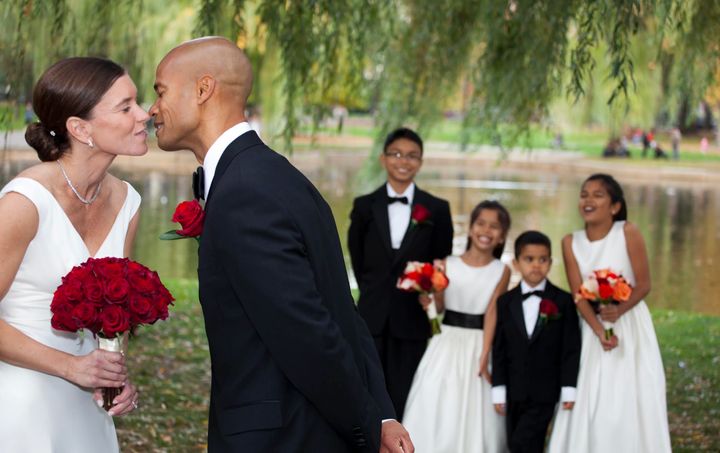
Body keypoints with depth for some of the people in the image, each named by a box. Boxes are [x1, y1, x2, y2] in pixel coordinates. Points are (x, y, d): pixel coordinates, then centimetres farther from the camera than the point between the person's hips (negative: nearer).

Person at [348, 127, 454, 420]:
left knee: (403, 399, 1)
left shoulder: (437, 209, 1)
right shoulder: (364, 206, 4)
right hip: (372, 317, 1)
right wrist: (374, 293, 7)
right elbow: (357, 259, 10)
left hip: (413, 317, -1)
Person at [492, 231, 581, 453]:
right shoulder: (506, 302, 6)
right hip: (514, 392, 4)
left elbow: (571, 349, -2)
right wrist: (498, 390, 1)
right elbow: (499, 349, 5)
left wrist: (568, 391, -6)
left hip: (545, 393, -3)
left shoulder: (563, 301, -1)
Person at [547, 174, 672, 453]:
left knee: (632, 404, 2)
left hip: (631, 325, -2)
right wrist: (600, 331, -21)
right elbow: (578, 295, -8)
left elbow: (644, 285, -12)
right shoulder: (571, 243, -5)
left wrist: (619, 310, -27)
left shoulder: (628, 233, -13)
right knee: (588, 405, 3)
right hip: (592, 328, 2)